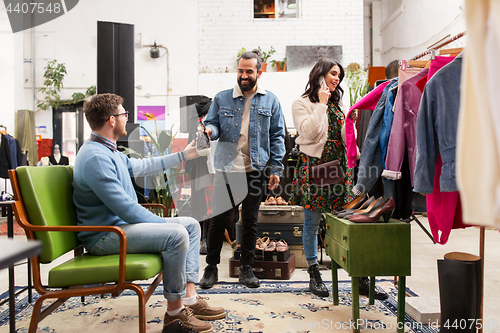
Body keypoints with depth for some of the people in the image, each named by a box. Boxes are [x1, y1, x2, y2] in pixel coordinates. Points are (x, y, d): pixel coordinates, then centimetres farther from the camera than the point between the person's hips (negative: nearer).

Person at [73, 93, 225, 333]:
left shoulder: (109, 152, 14)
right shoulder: (95, 157, -21)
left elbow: (140, 166, 28)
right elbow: (125, 207, -25)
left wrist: (183, 155, 31)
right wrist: (165, 224, -16)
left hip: (121, 224, 11)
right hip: (104, 236, -11)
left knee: (191, 225, 4)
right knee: (176, 234, -29)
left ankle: (189, 297, -2)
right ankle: (175, 310, -13)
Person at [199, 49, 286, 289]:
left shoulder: (270, 101, 6)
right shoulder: (222, 98, 6)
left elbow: (277, 136, 6)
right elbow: (213, 124, 9)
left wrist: (276, 168, -1)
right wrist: (210, 130, -17)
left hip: (255, 170, 0)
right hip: (225, 168, 0)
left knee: (250, 221, 9)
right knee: (218, 219, 2)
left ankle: (246, 268, 23)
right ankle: (211, 267, 18)